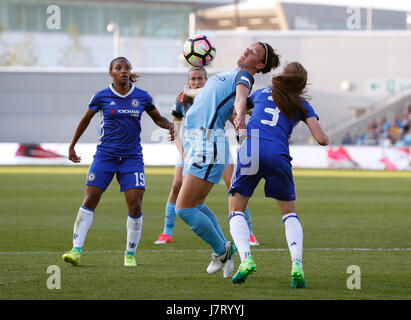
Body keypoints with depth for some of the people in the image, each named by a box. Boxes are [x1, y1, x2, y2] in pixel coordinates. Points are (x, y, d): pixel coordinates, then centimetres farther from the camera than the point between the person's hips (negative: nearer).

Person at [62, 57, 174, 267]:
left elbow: (158, 119, 15)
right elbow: (85, 120, 13)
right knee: (89, 201, -9)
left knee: (135, 206, -8)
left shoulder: (142, 97, 2)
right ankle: (76, 250, -7)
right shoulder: (102, 97, -2)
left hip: (132, 157, 1)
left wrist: (171, 126, -7)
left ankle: (130, 254, 8)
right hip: (105, 155, -1)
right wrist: (72, 146, 17)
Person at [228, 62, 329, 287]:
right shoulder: (302, 106, 17)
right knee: (289, 213, 16)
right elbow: (322, 139, 8)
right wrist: (324, 138, 30)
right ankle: (297, 264, -6)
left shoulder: (262, 93, 23)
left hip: (250, 148, 0)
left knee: (236, 209, 13)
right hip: (278, 154, 0)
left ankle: (245, 259, -12)